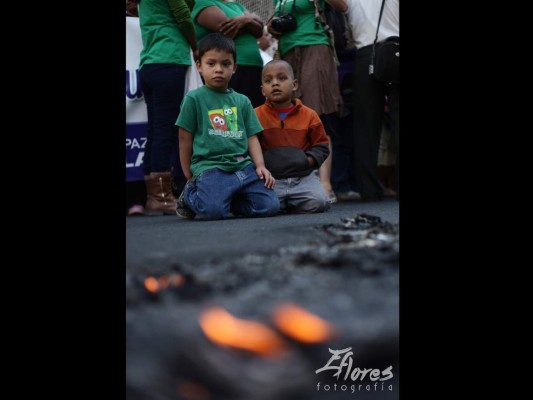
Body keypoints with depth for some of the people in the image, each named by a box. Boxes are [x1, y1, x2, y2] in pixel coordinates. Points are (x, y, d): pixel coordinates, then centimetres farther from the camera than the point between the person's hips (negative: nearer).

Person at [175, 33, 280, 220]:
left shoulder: (242, 101, 18)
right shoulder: (194, 99, 4)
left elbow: (251, 137, 16)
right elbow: (185, 139, 6)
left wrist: (260, 166, -1)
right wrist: (189, 176, 8)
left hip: (243, 165, 5)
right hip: (210, 167, -5)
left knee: (269, 206, -15)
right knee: (213, 211, -31)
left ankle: (227, 199, 12)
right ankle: (190, 195, 6)